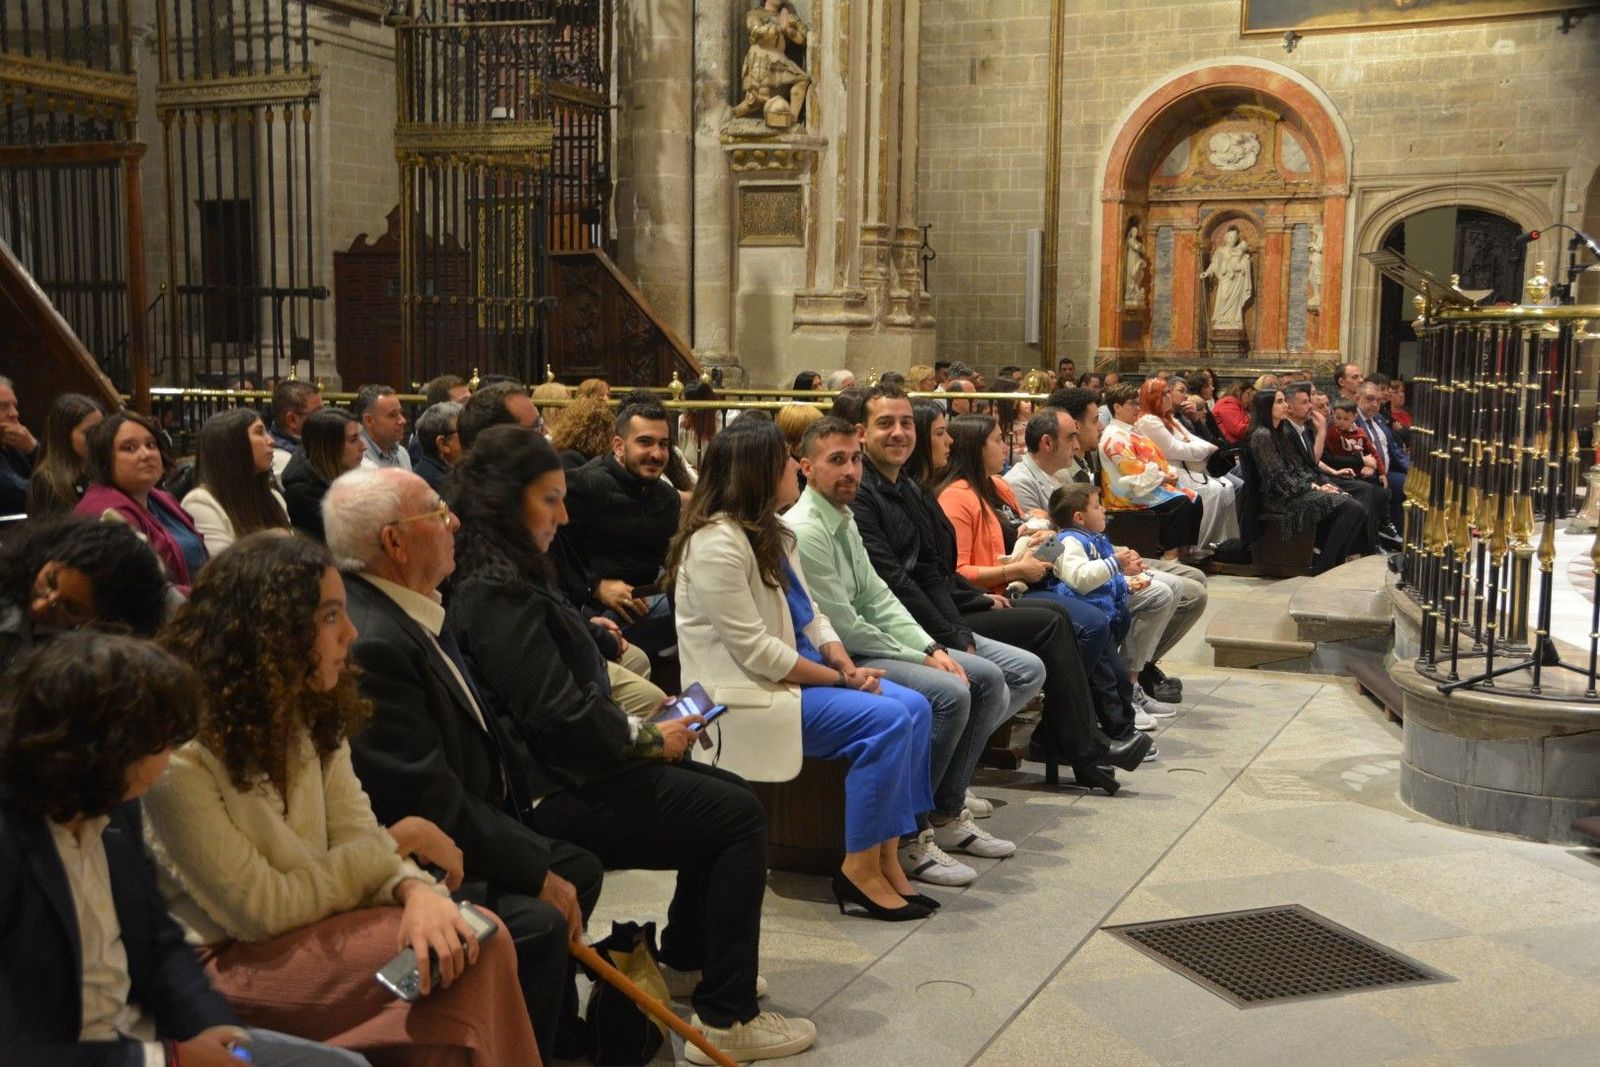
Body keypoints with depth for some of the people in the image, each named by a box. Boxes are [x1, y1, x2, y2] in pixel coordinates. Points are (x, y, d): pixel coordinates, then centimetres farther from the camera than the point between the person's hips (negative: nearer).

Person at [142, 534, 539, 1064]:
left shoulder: (313, 715, 4)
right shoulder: (181, 754, -20)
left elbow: (358, 836, -2)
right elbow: (263, 911, -18)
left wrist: (418, 891, -25)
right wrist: (400, 841, -11)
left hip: (307, 928, 7)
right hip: (226, 964, -7)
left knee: (472, 937, -21)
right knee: (469, 961, -23)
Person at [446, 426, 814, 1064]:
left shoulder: (504, 579, 12)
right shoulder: (496, 594, -21)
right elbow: (561, 713, -25)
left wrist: (643, 730, 5)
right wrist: (648, 739, -11)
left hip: (562, 765, 10)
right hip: (556, 792, -10)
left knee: (729, 793, 15)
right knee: (739, 817, -9)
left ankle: (685, 957, 29)